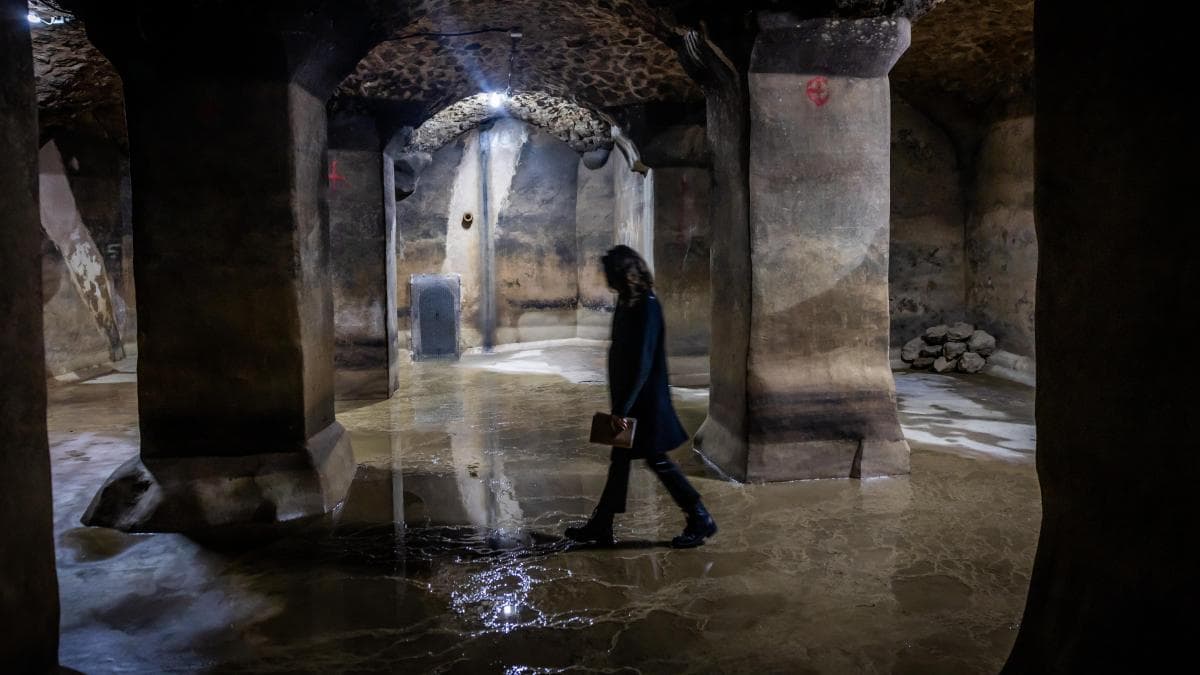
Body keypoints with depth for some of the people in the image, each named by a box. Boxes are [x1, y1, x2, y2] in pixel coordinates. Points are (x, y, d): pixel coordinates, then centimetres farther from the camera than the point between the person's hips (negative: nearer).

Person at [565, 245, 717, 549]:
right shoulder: (630, 303, 8)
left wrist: (622, 408, -23)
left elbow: (642, 364, -24)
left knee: (657, 459, 1)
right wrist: (619, 405, 19)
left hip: (644, 401, -9)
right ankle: (601, 525, 22)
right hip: (630, 398, 9)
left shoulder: (646, 308, -21)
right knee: (620, 458, 13)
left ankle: (700, 520, 13)